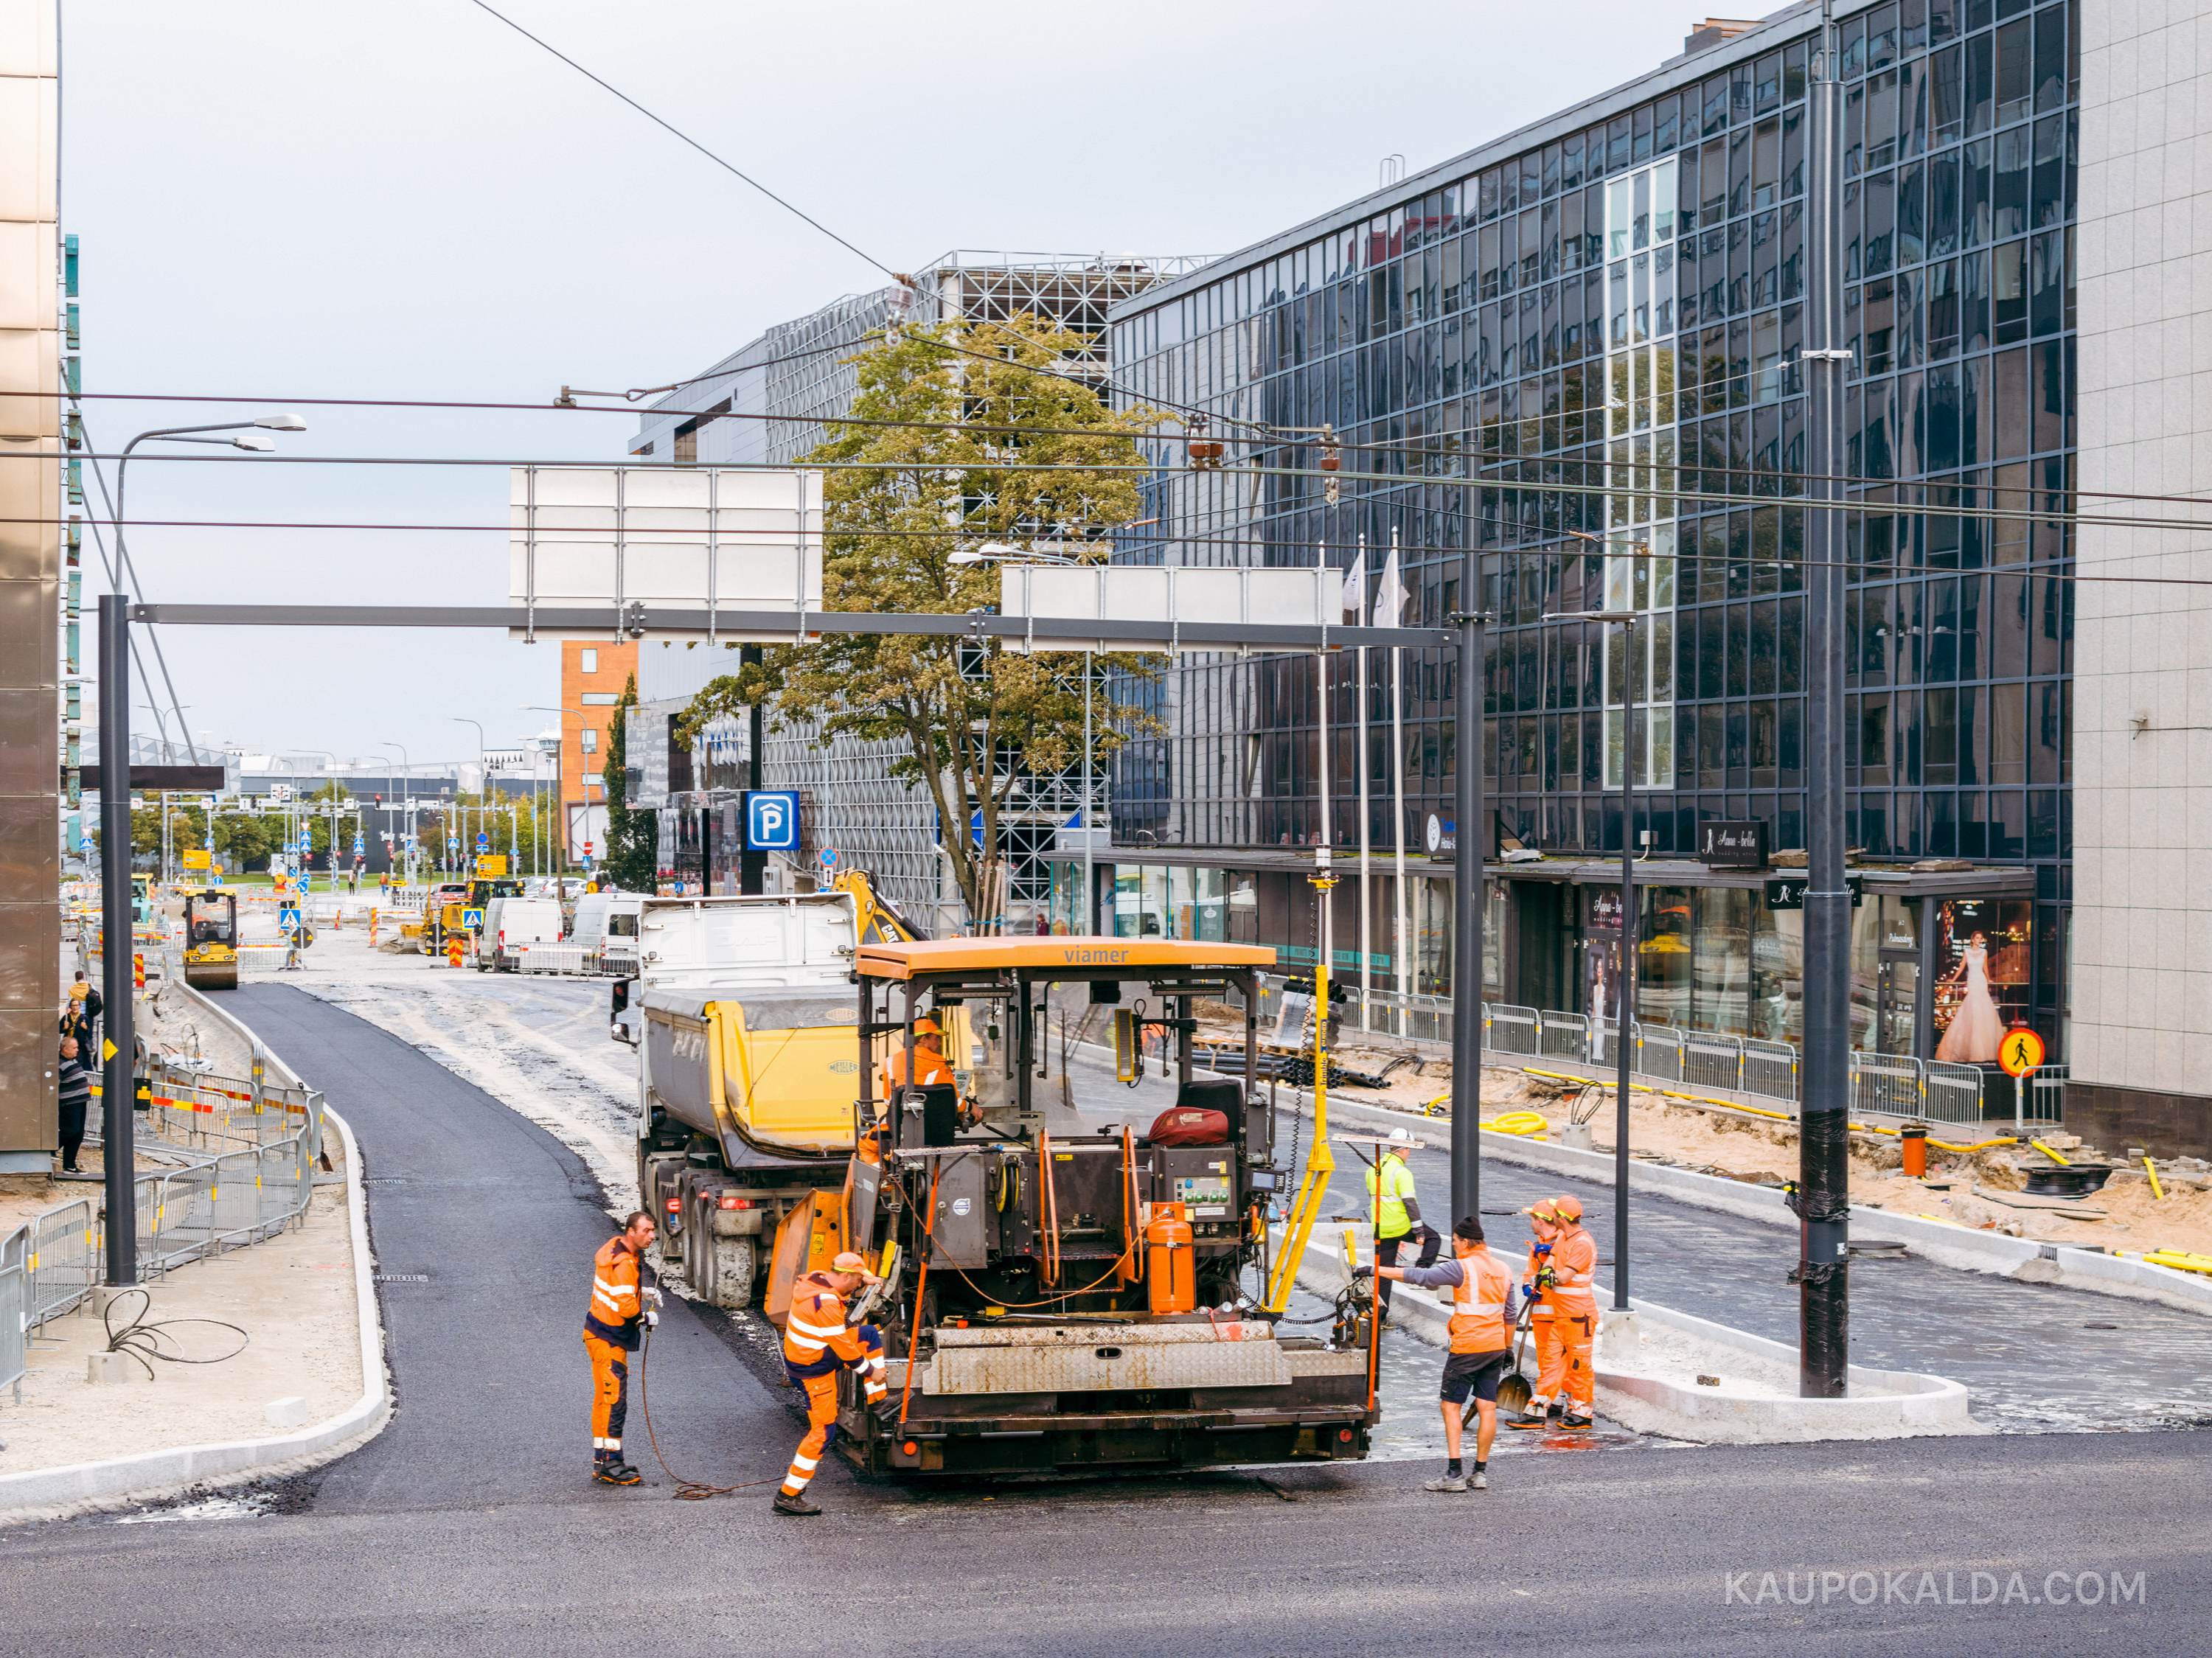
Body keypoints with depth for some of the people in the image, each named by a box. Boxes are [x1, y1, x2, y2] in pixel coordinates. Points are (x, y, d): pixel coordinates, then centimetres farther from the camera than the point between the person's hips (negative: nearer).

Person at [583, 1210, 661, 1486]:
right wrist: (646, 1318, -10)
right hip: (608, 1340, -11)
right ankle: (609, 1465, -4)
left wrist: (642, 1292, 10)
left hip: (602, 1334, 11)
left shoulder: (615, 1247, 7)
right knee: (613, 1400, -7)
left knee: (606, 1399, 17)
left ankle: (602, 1460, 25)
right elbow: (626, 1307, -29)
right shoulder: (623, 1264, -25)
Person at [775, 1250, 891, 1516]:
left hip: (804, 1354, 10)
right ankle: (788, 1496, -1)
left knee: (870, 1334, 14)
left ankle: (878, 1400, 21)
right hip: (813, 1372, -10)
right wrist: (871, 1371, -11)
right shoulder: (826, 1303, -30)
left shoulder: (818, 1277, -3)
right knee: (823, 1433, -6)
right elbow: (843, 1346, -23)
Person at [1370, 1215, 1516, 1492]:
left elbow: (1420, 1277, -16)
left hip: (1468, 1347, -7)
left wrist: (1378, 1271, -11)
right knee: (1487, 1407, 7)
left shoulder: (1463, 1268, -12)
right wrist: (1508, 1347, 24)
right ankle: (1481, 1473, 9)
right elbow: (1509, 1314, 15)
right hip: (1496, 1346, 7)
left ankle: (1454, 1473, -7)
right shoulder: (1504, 1270, 10)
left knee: (1451, 1406, -1)